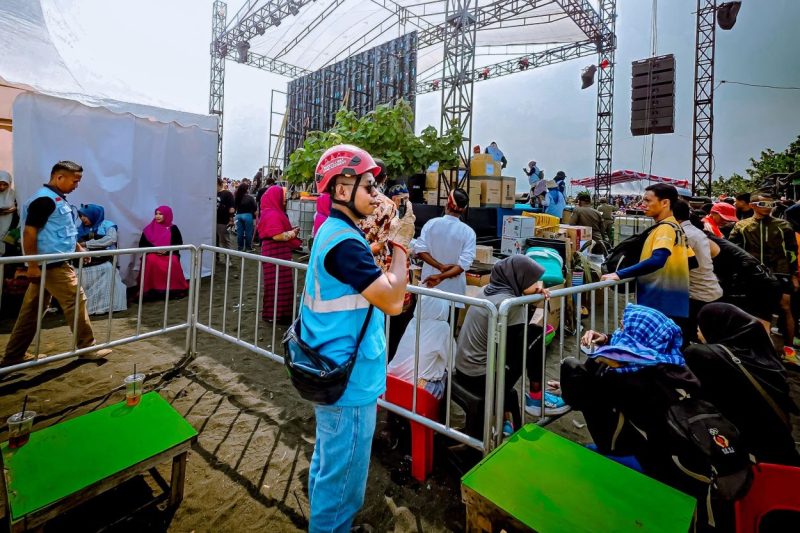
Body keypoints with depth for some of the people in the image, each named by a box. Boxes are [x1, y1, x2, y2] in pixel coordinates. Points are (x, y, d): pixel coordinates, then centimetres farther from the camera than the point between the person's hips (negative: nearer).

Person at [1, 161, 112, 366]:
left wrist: (78, 248, 20)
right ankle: (87, 347, 7)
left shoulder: (57, 199, 15)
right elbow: (29, 233, -20)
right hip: (51, 264, -10)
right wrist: (32, 265, -20)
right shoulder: (44, 199, -16)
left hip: (53, 263, 10)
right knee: (76, 301, -3)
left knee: (32, 309, 13)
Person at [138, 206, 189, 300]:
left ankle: (175, 289, -18)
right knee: (151, 261, -34)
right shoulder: (149, 229, 10)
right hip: (152, 253, 1)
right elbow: (142, 244, 7)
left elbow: (179, 244, 3)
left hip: (169, 254, -1)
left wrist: (167, 250, -13)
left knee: (174, 262, -33)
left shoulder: (173, 229, 8)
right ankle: (152, 290, -25)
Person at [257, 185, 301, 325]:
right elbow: (277, 236, -26)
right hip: (276, 254, -11)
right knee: (279, 284, -3)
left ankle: (275, 311, 29)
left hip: (278, 253, 11)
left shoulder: (274, 213, 15)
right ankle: (275, 314, 7)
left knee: (277, 284, 18)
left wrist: (291, 231, 7)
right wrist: (293, 233, -12)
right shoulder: (273, 214, -18)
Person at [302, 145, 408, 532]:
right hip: (349, 381, -10)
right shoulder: (344, 241, -25)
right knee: (343, 473, 11)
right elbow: (392, 300, -27)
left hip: (334, 373, 11)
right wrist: (399, 243, -16)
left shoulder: (335, 232, 7)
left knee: (329, 463, 28)